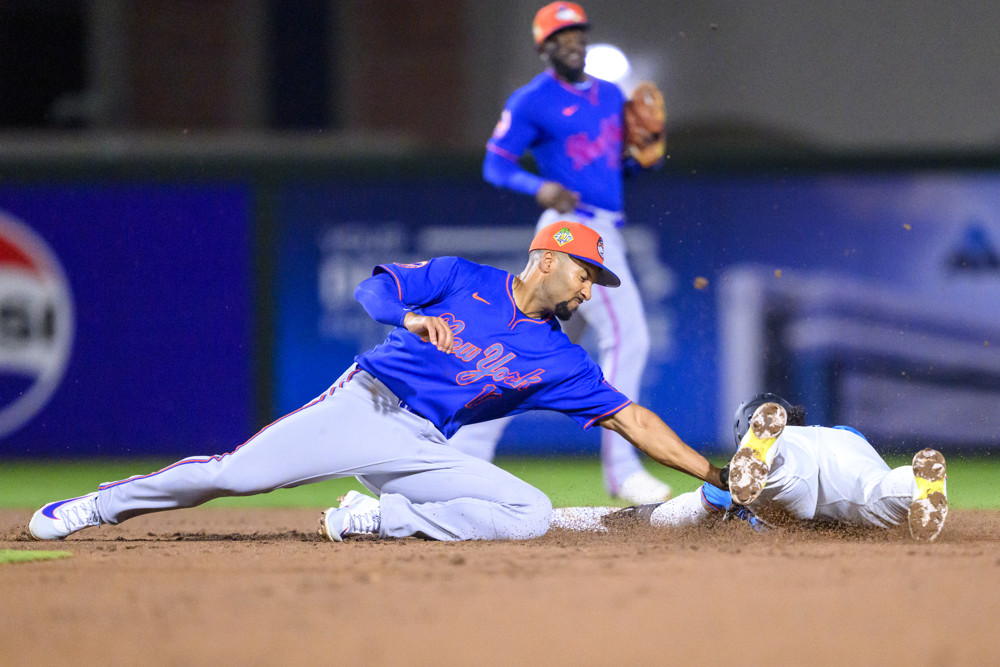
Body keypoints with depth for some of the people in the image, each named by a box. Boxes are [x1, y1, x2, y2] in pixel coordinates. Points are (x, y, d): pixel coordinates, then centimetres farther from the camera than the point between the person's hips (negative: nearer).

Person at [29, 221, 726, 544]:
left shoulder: (562, 361, 12)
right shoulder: (461, 279, 5)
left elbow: (632, 419, 11)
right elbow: (373, 289, -2)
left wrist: (716, 474, 6)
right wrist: (414, 316, -25)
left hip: (421, 448, 4)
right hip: (364, 404, -3)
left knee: (532, 512, -19)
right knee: (237, 471, -19)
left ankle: (375, 518, -13)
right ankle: (103, 505, 1)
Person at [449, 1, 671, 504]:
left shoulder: (610, 95, 17)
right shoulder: (530, 102, -4)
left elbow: (620, 165, 23)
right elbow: (495, 166, -5)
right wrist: (540, 187, -24)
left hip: (606, 232, 8)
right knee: (626, 337, -15)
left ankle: (467, 451, 15)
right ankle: (621, 468, -12)